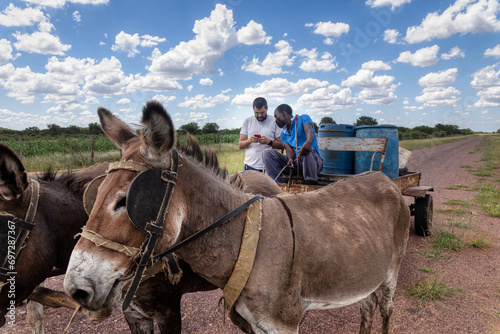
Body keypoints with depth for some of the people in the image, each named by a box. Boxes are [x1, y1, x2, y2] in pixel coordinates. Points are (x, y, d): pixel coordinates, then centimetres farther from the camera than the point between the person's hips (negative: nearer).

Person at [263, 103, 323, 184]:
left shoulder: (303, 118, 5)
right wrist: (290, 159, -22)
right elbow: (289, 150, 3)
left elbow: (309, 131, -17)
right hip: (295, 163, 5)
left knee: (307, 150, -38)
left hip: (313, 161, -4)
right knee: (268, 153, -12)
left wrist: (308, 142, -42)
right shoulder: (283, 134, 20)